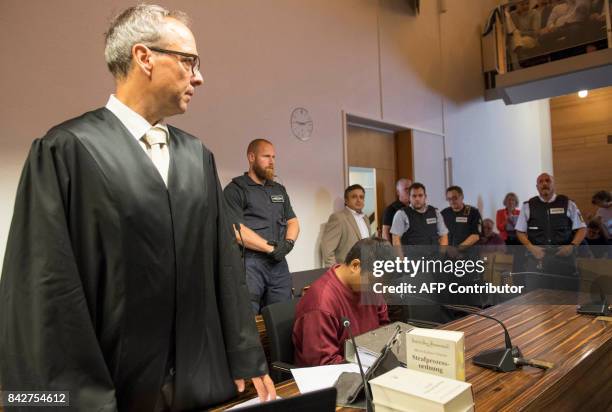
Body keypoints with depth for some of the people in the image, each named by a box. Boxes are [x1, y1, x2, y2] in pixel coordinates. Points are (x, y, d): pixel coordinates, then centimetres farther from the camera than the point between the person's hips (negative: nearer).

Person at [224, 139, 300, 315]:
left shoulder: (279, 189, 17)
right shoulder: (235, 189, -4)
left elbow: (293, 221, 18)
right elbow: (235, 230, -15)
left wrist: (289, 242, -4)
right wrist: (271, 248, -13)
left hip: (279, 263, 6)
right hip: (249, 263, -6)